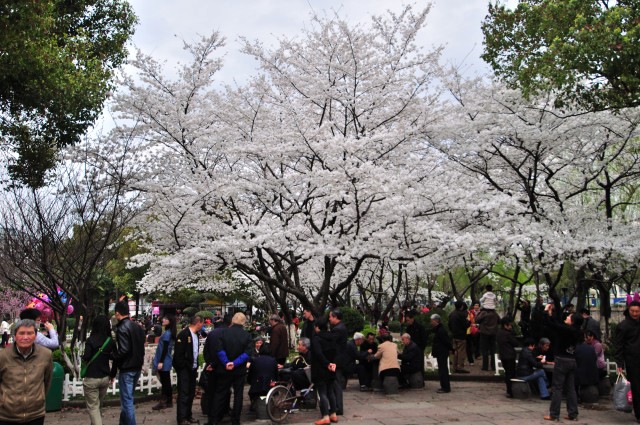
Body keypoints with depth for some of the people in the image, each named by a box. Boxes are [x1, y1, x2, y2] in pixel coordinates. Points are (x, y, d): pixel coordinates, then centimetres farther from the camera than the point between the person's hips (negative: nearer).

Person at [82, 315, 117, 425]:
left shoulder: (91, 340, -13)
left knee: (92, 406, 3)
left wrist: (83, 357, 4)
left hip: (91, 378, -4)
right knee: (99, 404, 23)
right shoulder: (111, 342, -3)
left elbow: (86, 358, -16)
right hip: (105, 378, 4)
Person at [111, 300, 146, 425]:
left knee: (127, 401, -2)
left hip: (127, 369, -9)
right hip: (137, 367, 9)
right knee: (127, 399, 21)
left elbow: (123, 350, -24)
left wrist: (111, 355, -10)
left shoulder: (122, 328, -17)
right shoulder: (138, 326, 9)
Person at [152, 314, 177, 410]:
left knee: (164, 382, -2)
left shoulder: (167, 333, -17)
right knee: (166, 382, 14)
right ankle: (168, 401, 21)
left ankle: (163, 402, 4)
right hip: (167, 361, 9)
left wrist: (161, 362, -19)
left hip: (164, 362, -9)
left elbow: (165, 349, -20)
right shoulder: (170, 332, 11)